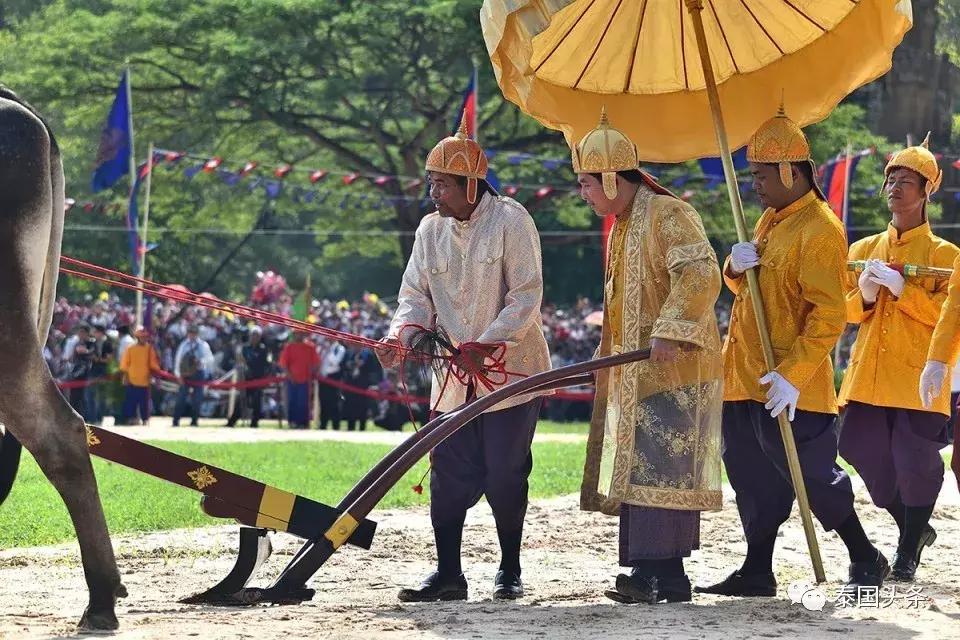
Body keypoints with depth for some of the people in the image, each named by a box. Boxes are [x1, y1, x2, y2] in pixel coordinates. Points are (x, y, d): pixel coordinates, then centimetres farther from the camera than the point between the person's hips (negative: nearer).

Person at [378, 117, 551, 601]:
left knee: (505, 474, -1)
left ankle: (510, 571, 13)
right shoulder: (430, 229, 7)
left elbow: (526, 296, -14)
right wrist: (399, 336, -12)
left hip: (511, 371, -5)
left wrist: (485, 347, -24)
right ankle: (448, 574, 6)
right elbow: (416, 296, 9)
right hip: (453, 378, 5)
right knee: (449, 475, 0)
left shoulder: (510, 220, -10)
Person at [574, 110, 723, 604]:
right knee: (637, 468, 7)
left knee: (659, 468, -13)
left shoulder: (669, 215, -12)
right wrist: (608, 350, 25)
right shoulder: (622, 225, 20)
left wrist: (670, 331, -31)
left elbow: (701, 277, -24)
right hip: (634, 373, 10)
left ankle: (661, 574, -15)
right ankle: (652, 572, 10)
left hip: (674, 368, -10)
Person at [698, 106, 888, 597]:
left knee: (811, 473, -4)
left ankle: (866, 561, 10)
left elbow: (829, 316, -20)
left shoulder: (819, 229, -15)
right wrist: (736, 267, -1)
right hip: (745, 376, 9)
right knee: (751, 474, 10)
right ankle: (757, 572, 17)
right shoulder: (770, 220, 14)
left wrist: (792, 375, -25)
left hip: (787, 387, -9)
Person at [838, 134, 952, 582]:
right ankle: (914, 531, 24)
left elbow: (948, 311, -9)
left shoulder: (943, 254, 2)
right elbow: (843, 310, 16)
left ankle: (908, 554, 5)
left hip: (918, 377, -4)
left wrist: (902, 290, -18)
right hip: (869, 375, 5)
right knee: (868, 455, 1)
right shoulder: (865, 249, 16)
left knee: (915, 462, -9)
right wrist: (864, 296, -6)